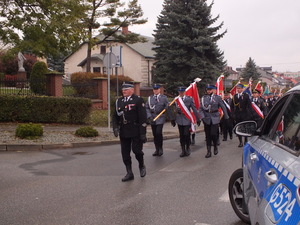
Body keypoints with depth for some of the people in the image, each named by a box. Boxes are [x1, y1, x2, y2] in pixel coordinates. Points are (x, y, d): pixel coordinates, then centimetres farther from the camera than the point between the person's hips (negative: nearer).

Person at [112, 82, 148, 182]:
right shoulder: (119, 101, 11)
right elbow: (115, 116, 14)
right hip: (123, 132, 5)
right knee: (125, 153, 6)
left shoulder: (138, 100, -5)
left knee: (137, 150, -2)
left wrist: (143, 133, -13)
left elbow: (143, 117, -9)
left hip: (135, 131, -5)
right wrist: (115, 127, -4)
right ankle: (129, 173, 17)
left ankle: (141, 166, 28)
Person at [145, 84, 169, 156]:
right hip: (152, 119, 3)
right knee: (154, 134, 6)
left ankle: (160, 148, 4)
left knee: (159, 133, -14)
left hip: (160, 118, -3)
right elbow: (147, 108, 7)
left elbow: (167, 108, 2)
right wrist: (149, 116, -5)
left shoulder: (164, 97, 4)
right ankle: (157, 150, 16)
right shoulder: (150, 98, 10)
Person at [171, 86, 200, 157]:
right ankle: (183, 151, 15)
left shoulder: (189, 99, -2)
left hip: (187, 120, -2)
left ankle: (188, 148, 15)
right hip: (179, 120, 3)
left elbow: (194, 109, -1)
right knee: (181, 136, 6)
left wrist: (198, 119, -1)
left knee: (187, 135, -8)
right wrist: (173, 119, 4)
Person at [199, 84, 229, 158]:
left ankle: (215, 147, 18)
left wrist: (226, 117, 9)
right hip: (206, 119, 2)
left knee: (213, 134, -11)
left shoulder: (217, 97, 1)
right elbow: (201, 108, 4)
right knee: (208, 136, 5)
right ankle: (209, 152, 13)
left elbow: (223, 107, 6)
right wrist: (202, 116, -10)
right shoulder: (203, 98, 5)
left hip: (215, 119, -2)